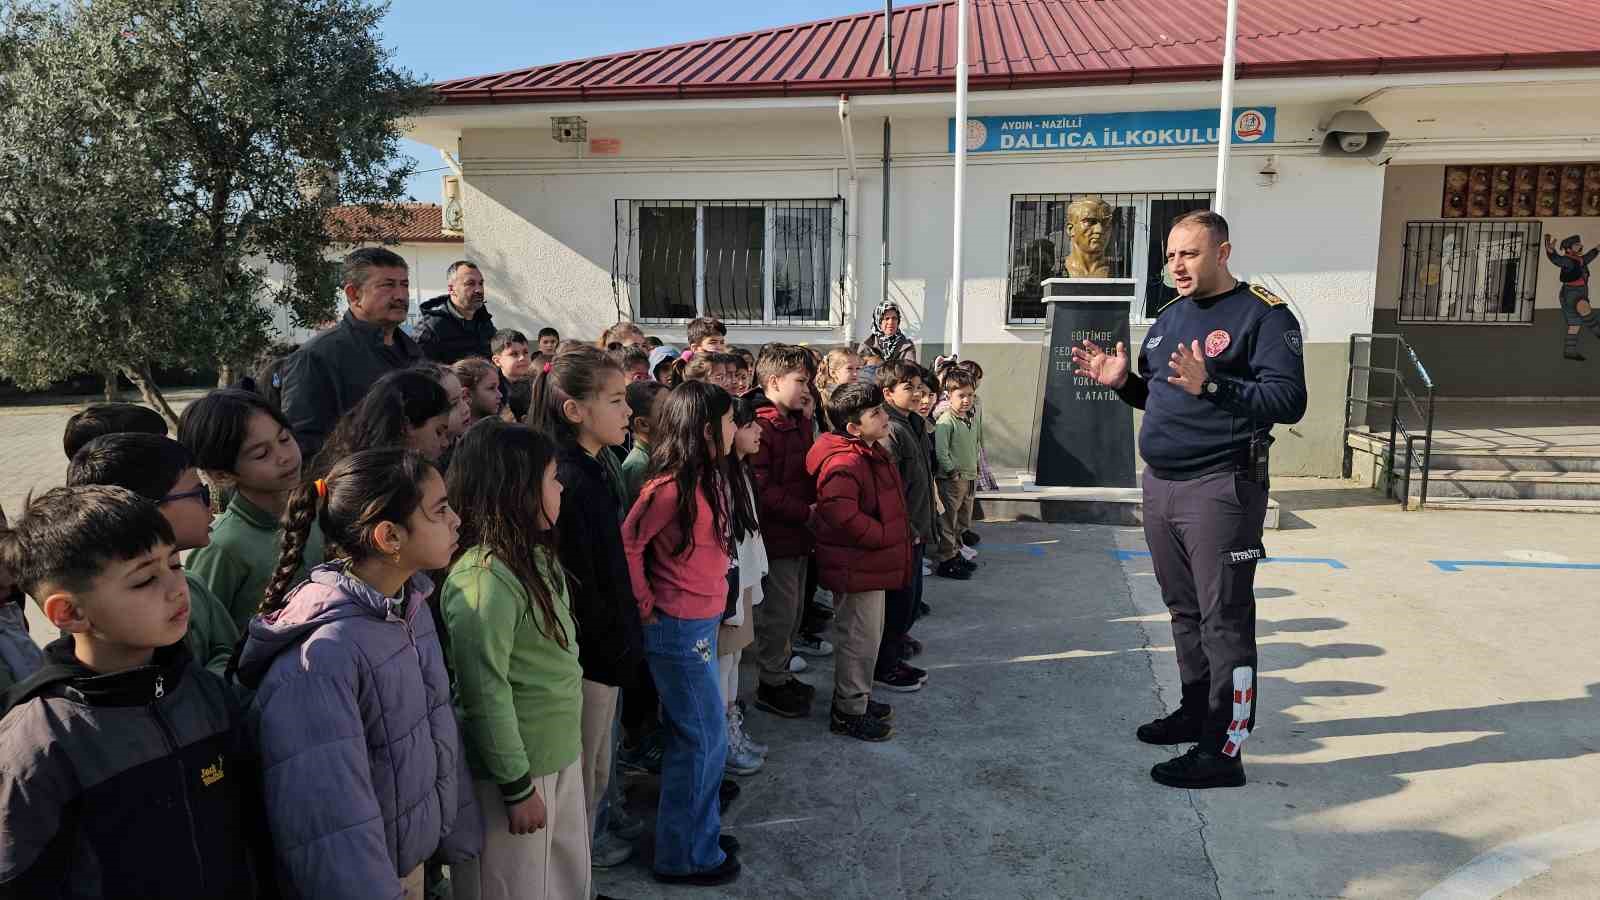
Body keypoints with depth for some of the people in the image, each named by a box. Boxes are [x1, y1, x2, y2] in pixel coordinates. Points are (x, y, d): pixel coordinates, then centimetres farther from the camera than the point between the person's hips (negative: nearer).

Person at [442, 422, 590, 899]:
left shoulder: (534, 555, 4)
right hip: (514, 767, -8)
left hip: (559, 753, 8)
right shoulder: (486, 577, -25)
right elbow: (487, 693, -23)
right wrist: (518, 787, -17)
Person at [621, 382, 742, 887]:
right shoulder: (673, 486, -21)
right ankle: (685, 858, 17)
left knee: (694, 739, 19)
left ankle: (699, 836, 33)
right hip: (680, 631, -9)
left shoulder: (706, 480, 6)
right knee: (703, 742, 2)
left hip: (699, 626, 9)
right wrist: (645, 607, -12)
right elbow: (627, 545, -22)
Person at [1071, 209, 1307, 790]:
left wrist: (1211, 385, -28)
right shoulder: (1170, 317, 16)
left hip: (1220, 489, -8)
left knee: (1224, 621, -5)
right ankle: (1196, 713, 32)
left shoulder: (1263, 315, -8)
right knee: (1184, 610, 17)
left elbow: (1288, 400, -18)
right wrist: (1121, 380, 4)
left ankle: (1222, 751, 0)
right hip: (1160, 483, 8)